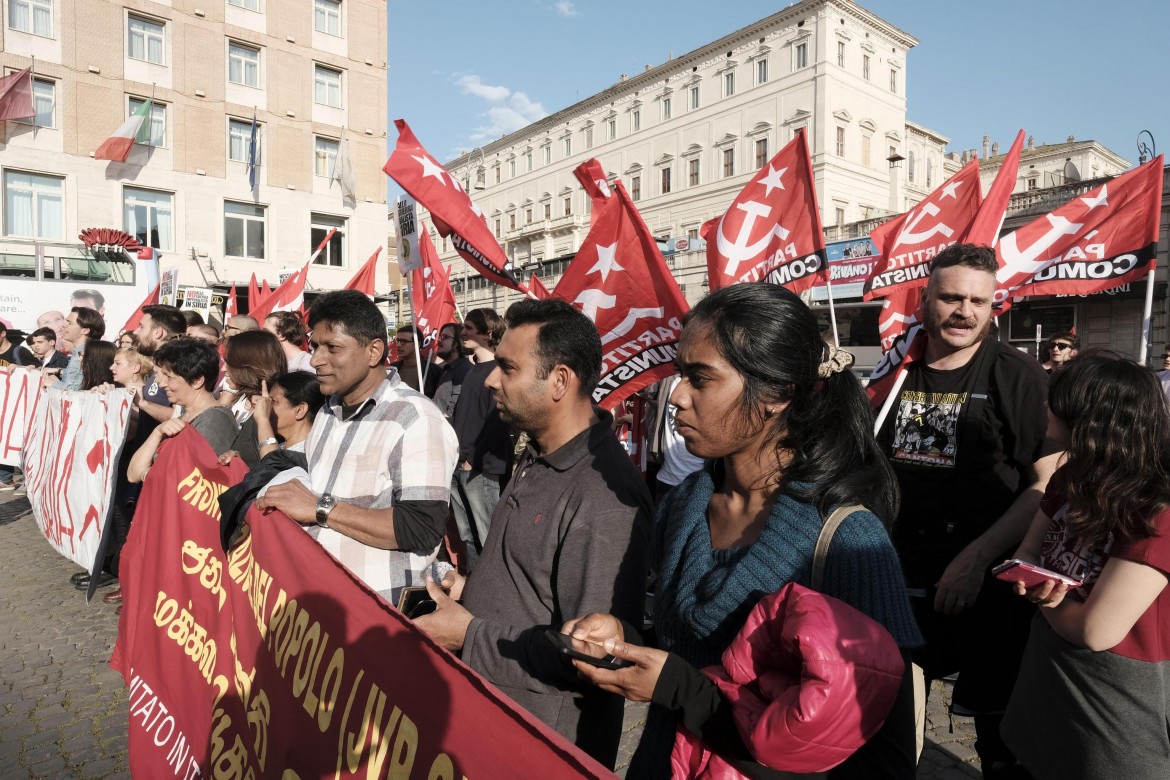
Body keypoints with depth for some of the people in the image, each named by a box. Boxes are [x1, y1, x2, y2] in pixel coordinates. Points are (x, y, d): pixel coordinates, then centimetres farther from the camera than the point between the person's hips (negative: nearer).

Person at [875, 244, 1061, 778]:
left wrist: (976, 558, -19)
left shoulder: (1018, 377, -9)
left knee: (997, 723, 15)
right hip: (900, 578, 4)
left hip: (989, 586, -3)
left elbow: (1049, 483, -13)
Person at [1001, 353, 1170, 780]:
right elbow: (1028, 551, 4)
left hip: (1115, 705, -7)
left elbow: (1095, 630, -29)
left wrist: (1042, 596, -10)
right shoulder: (1071, 480, -3)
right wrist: (1036, 584, -19)